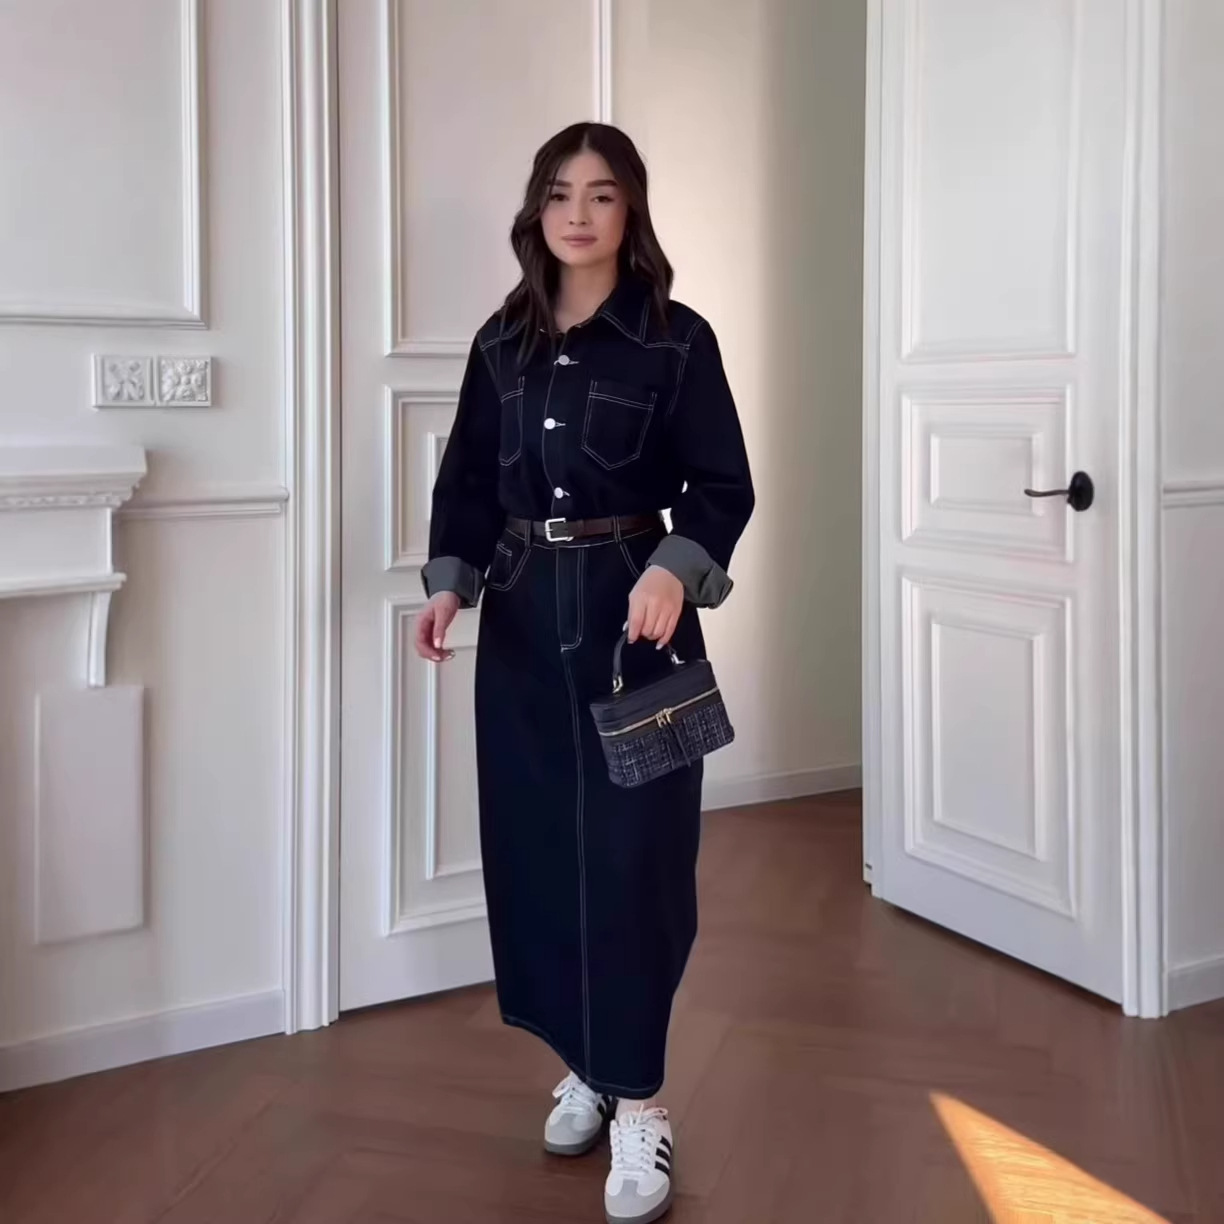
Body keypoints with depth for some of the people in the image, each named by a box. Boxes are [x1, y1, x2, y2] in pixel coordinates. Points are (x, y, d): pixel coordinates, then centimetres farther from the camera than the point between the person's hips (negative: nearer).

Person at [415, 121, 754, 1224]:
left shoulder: (676, 338, -3)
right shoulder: (502, 341, 9)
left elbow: (724, 486, -6)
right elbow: (467, 479, 11)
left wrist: (675, 569, -25)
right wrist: (451, 582, -5)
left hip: (632, 612, -4)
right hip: (523, 615, 5)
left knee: (631, 847, -4)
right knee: (535, 839, 7)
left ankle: (638, 1101, 6)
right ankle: (585, 1065, 25)